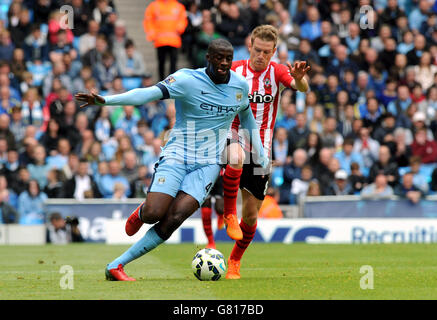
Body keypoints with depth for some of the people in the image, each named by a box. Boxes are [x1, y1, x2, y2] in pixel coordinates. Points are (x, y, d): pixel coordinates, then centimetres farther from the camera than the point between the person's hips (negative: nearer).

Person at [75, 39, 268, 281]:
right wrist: (105, 100, -37)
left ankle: (116, 266, -11)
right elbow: (149, 93, -23)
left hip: (208, 165, 3)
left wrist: (261, 157, 30)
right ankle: (141, 213, 20)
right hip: (177, 156, -3)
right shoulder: (187, 80, -11)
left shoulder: (240, 86, 5)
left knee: (174, 219, -18)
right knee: (153, 214, -21)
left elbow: (246, 116, 25)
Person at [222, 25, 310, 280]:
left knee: (251, 215, 4)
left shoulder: (277, 72, -2)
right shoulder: (234, 70, -1)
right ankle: (229, 214, -21)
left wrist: (299, 78, -43)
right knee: (236, 158, -40)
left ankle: (235, 261, 27)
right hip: (235, 138, -1)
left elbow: (302, 88, -20)